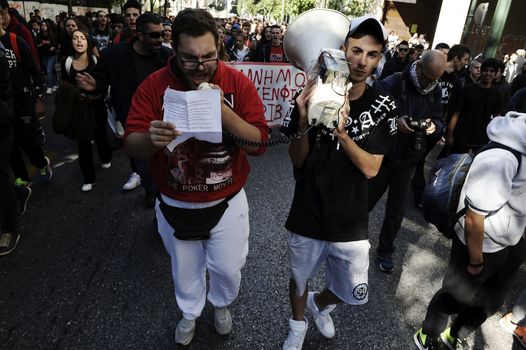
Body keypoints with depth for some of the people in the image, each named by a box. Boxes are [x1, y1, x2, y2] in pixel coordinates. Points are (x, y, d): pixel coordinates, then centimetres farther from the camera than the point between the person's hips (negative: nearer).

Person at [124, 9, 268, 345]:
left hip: (226, 203, 0)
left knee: (227, 269, 18)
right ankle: (190, 312, 56)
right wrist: (151, 139, -37)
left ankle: (222, 304, 54)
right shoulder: (154, 85, -12)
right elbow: (132, 146, -13)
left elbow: (259, 142, -18)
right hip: (174, 205, 1)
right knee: (185, 268, 24)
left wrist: (223, 110, -33)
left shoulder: (238, 82, -14)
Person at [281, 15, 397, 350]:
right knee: (300, 278, 21)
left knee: (355, 294, 16)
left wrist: (341, 131, -28)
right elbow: (297, 161, -8)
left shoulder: (384, 106, -8)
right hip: (307, 215, 0)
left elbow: (371, 168, -12)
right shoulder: (313, 95, -10)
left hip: (351, 221, 1)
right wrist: (304, 122, -27)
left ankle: (319, 303, 51)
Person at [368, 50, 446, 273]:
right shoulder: (391, 84, -15)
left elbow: (440, 121, 8)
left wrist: (434, 126, -16)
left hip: (408, 162, 4)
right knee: (365, 203, 9)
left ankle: (385, 251, 32)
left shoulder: (436, 92, 2)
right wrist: (394, 122, -32)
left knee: (396, 212, 12)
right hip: (380, 157, -4)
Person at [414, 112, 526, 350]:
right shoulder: (502, 158, -35)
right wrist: (476, 262, -15)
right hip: (481, 246, -8)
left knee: (492, 300, 25)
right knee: (454, 297, 16)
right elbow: (473, 219, -28)